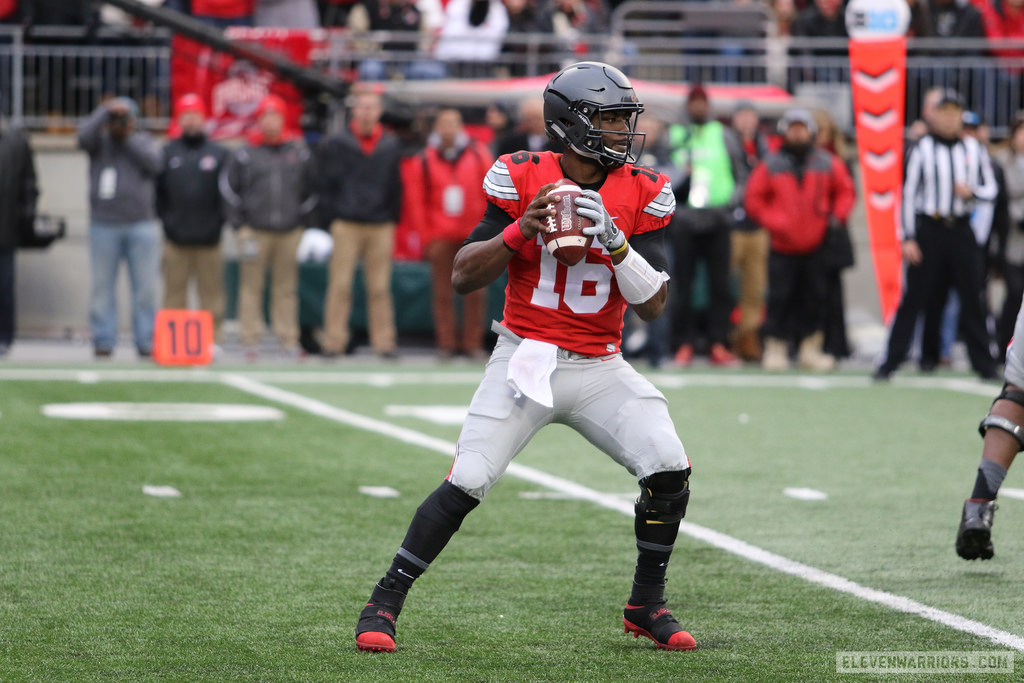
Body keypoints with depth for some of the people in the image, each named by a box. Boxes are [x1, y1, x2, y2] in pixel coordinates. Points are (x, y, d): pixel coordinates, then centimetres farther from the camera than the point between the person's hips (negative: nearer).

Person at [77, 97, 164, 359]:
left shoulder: (145, 142, 13)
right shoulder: (100, 141, 9)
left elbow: (154, 163, -6)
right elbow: (84, 136, -13)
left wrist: (129, 138, -3)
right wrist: (105, 111, -11)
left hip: (141, 226, 1)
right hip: (104, 226, -1)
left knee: (146, 287, -2)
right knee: (102, 286, -2)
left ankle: (146, 341, 2)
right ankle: (103, 341, 2)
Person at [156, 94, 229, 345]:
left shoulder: (219, 153, 7)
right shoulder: (166, 153, 8)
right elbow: (155, 191, 8)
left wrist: (218, 222, -3)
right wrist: (165, 219, -1)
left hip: (209, 239, 0)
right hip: (175, 239, 0)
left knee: (211, 292, 1)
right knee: (175, 293, 2)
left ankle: (212, 338, 5)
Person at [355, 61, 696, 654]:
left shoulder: (643, 195, -2)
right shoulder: (523, 179, -7)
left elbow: (654, 305, -7)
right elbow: (463, 277, -8)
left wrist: (615, 243, -22)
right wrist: (522, 230, -23)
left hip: (599, 368, 3)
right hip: (526, 358, -2)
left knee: (670, 471, -12)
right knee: (466, 484, -13)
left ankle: (647, 605, 8)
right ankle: (384, 604, 1)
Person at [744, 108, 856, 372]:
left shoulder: (828, 164, 4)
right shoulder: (770, 166, -1)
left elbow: (845, 190, 14)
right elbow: (753, 199, 2)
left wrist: (837, 216, 0)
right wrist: (772, 221, -9)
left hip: (816, 244, 2)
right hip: (783, 246, -2)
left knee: (815, 298, 5)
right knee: (780, 299, -1)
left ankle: (810, 349, 14)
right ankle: (775, 349, 8)